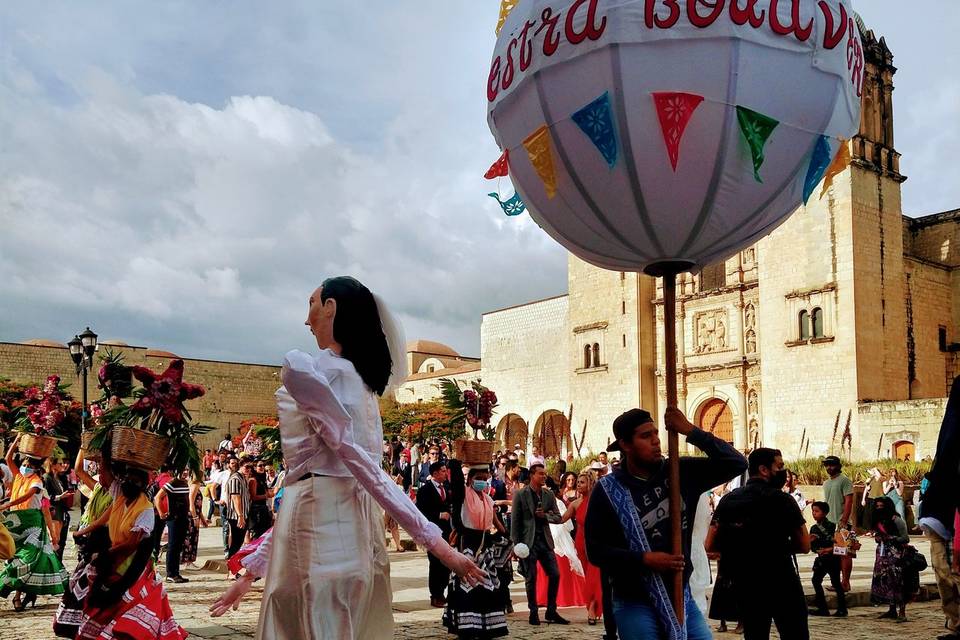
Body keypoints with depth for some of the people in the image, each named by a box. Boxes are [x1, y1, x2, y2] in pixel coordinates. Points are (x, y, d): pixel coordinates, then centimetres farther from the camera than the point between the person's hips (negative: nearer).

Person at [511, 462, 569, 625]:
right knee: (531, 578, 1)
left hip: (545, 540, 4)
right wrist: (516, 544, -8)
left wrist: (545, 515, -10)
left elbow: (558, 518, 10)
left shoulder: (549, 494, 9)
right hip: (528, 541, -4)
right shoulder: (520, 495, -4)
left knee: (555, 575, 1)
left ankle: (551, 612, 14)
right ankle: (533, 612, 14)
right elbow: (515, 520, -4)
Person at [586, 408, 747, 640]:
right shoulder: (608, 491, -9)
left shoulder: (680, 473, 0)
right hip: (636, 605, -3)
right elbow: (595, 550, -7)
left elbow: (736, 463, -6)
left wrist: (691, 431, -15)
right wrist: (644, 559, -19)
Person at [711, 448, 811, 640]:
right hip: (782, 583, -5)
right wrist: (780, 545, 8)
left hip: (744, 584, 5)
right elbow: (804, 545, -8)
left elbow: (711, 545, 3)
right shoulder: (781, 499, -10)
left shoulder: (728, 500, 3)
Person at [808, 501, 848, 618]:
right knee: (816, 580, 4)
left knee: (836, 582, -2)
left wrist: (830, 549, -22)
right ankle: (823, 608, 12)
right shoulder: (814, 528, 9)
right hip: (821, 559, 7)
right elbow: (812, 547, 10)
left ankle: (842, 609, 6)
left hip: (833, 558, -7)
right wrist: (811, 541, -10)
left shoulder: (831, 526, -10)